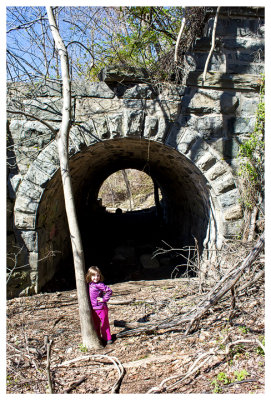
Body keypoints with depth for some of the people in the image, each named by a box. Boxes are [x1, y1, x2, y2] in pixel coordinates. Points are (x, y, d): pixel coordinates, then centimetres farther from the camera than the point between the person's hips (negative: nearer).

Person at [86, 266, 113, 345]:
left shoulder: (99, 285, -17)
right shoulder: (89, 284, 4)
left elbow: (109, 291, -19)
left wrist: (104, 299, -17)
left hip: (101, 308, -6)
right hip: (93, 309, 7)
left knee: (104, 324, 5)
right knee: (95, 324, 17)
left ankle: (108, 338, 19)